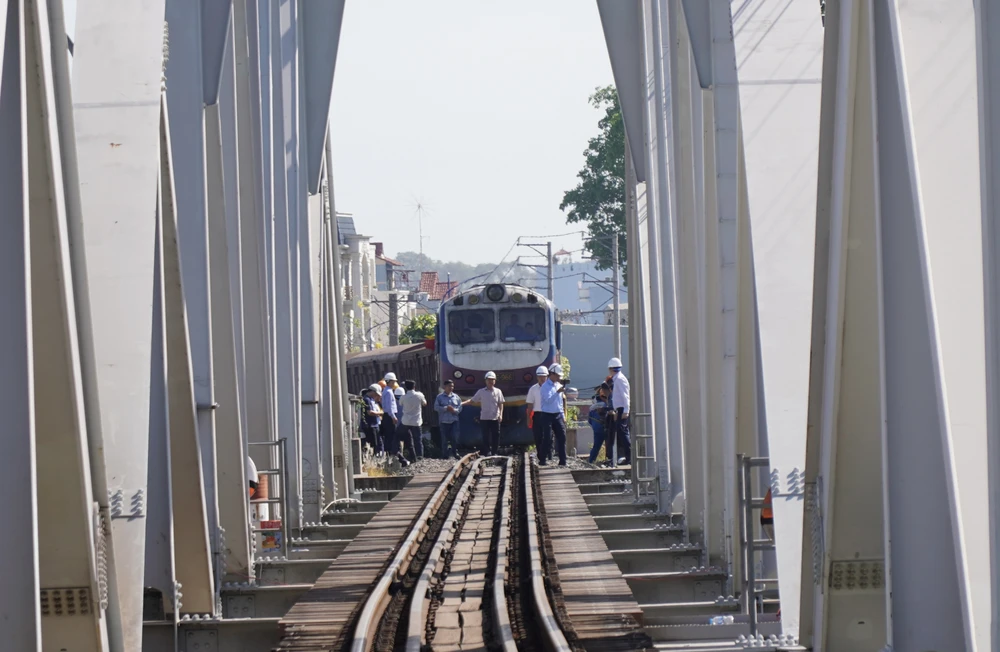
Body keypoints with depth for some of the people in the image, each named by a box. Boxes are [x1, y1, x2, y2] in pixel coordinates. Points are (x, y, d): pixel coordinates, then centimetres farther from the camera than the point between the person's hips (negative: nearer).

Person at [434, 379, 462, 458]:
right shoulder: (440, 397, 2)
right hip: (444, 421, -2)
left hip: (454, 420, 2)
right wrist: (446, 408, -15)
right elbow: (436, 407, -5)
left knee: (455, 437, -5)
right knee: (445, 438, 0)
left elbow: (460, 407, 8)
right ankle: (445, 454, 8)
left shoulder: (456, 397, 10)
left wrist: (454, 410, -12)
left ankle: (455, 452, 11)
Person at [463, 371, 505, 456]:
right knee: (486, 436, -1)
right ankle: (487, 452, 4)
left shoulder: (498, 391, 5)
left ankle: (494, 453, 11)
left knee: (495, 436, 2)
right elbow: (472, 400, 6)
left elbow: (501, 404, 4)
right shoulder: (481, 391, 5)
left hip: (495, 418, 0)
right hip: (484, 418, 0)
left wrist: (501, 414, -8)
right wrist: (462, 403, -6)